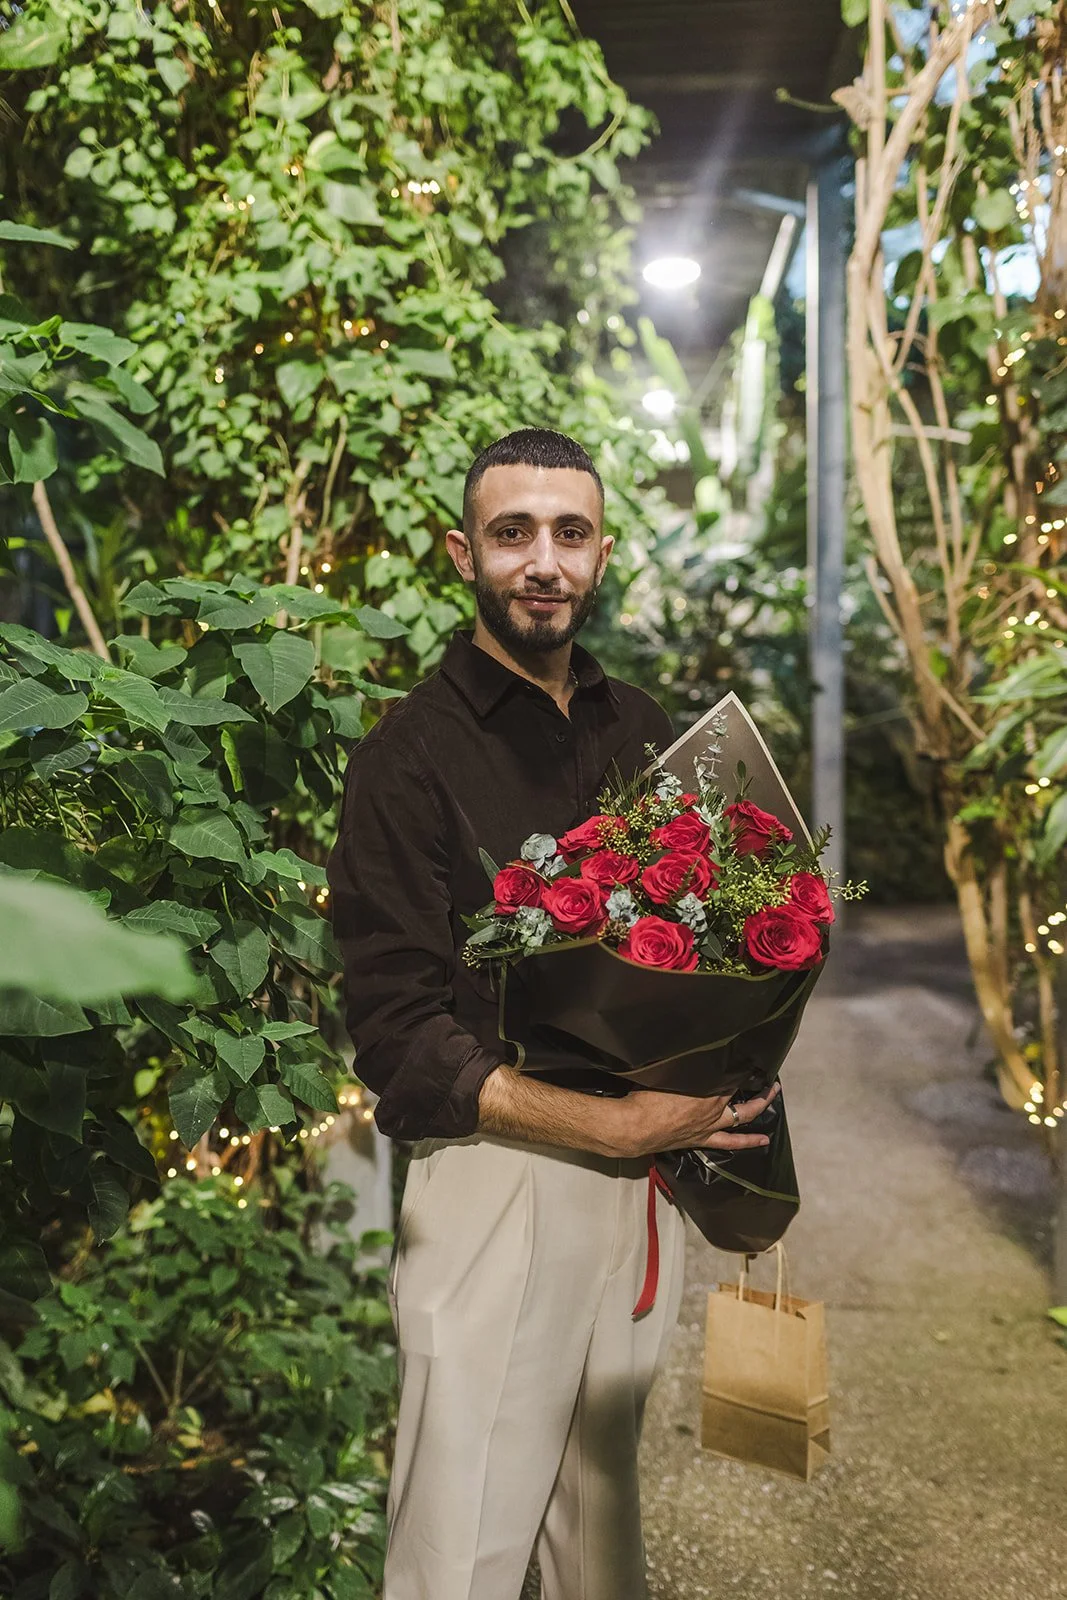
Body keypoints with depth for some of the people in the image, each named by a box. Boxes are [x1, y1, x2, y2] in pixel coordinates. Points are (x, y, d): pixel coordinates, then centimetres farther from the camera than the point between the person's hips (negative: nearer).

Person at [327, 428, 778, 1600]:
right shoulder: (413, 752, -8)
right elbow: (400, 1041, -13)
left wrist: (713, 1118, -2)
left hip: (642, 1177, 6)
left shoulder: (637, 728, 10)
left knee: (603, 1501, 20)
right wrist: (613, 1125, -20)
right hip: (498, 1170, -5)